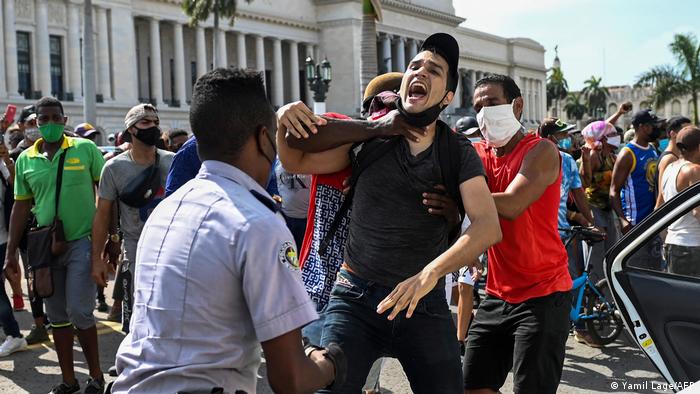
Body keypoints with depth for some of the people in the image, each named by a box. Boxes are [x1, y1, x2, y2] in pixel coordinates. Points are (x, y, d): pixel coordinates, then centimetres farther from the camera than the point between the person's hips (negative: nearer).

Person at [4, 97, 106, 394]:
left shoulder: (85, 149, -4)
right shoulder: (25, 160, 6)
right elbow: (21, 206, 11)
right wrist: (11, 252, 10)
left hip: (82, 241, -4)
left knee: (79, 312, -9)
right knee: (57, 316, 10)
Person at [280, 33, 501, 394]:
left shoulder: (459, 153, -2)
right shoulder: (369, 137, 1)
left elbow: (488, 226, -16)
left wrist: (431, 272, -30)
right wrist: (287, 127, -17)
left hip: (424, 302, 1)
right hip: (355, 296, 0)